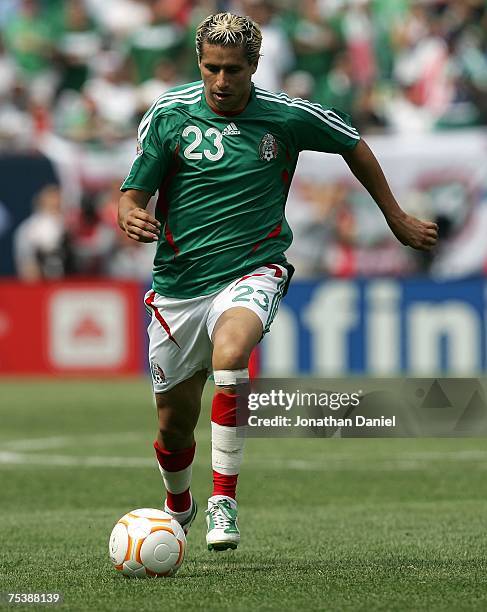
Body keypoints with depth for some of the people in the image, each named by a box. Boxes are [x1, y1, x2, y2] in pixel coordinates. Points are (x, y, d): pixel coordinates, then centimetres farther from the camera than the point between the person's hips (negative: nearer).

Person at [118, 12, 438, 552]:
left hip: (252, 271, -2)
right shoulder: (169, 113, -6)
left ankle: (223, 500, -27)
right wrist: (130, 216, -28)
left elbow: (354, 146, 12)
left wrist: (396, 219, 20)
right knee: (175, 423, 9)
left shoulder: (287, 116, -6)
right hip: (178, 281, 2)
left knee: (229, 354, -35)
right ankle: (177, 507, 42)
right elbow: (132, 194, -4)